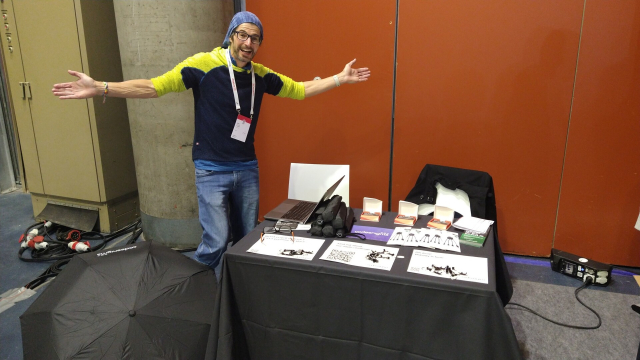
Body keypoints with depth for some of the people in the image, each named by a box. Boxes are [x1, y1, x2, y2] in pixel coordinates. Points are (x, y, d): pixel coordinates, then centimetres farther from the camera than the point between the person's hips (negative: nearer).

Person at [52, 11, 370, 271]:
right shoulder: (204, 65, -12)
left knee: (247, 238, 13)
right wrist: (99, 89, -22)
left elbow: (301, 90, 13)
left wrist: (340, 79, 10)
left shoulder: (261, 75, 1)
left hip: (247, 168, 5)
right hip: (212, 170, -4)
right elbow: (154, 87, -14)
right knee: (216, 242, -5)